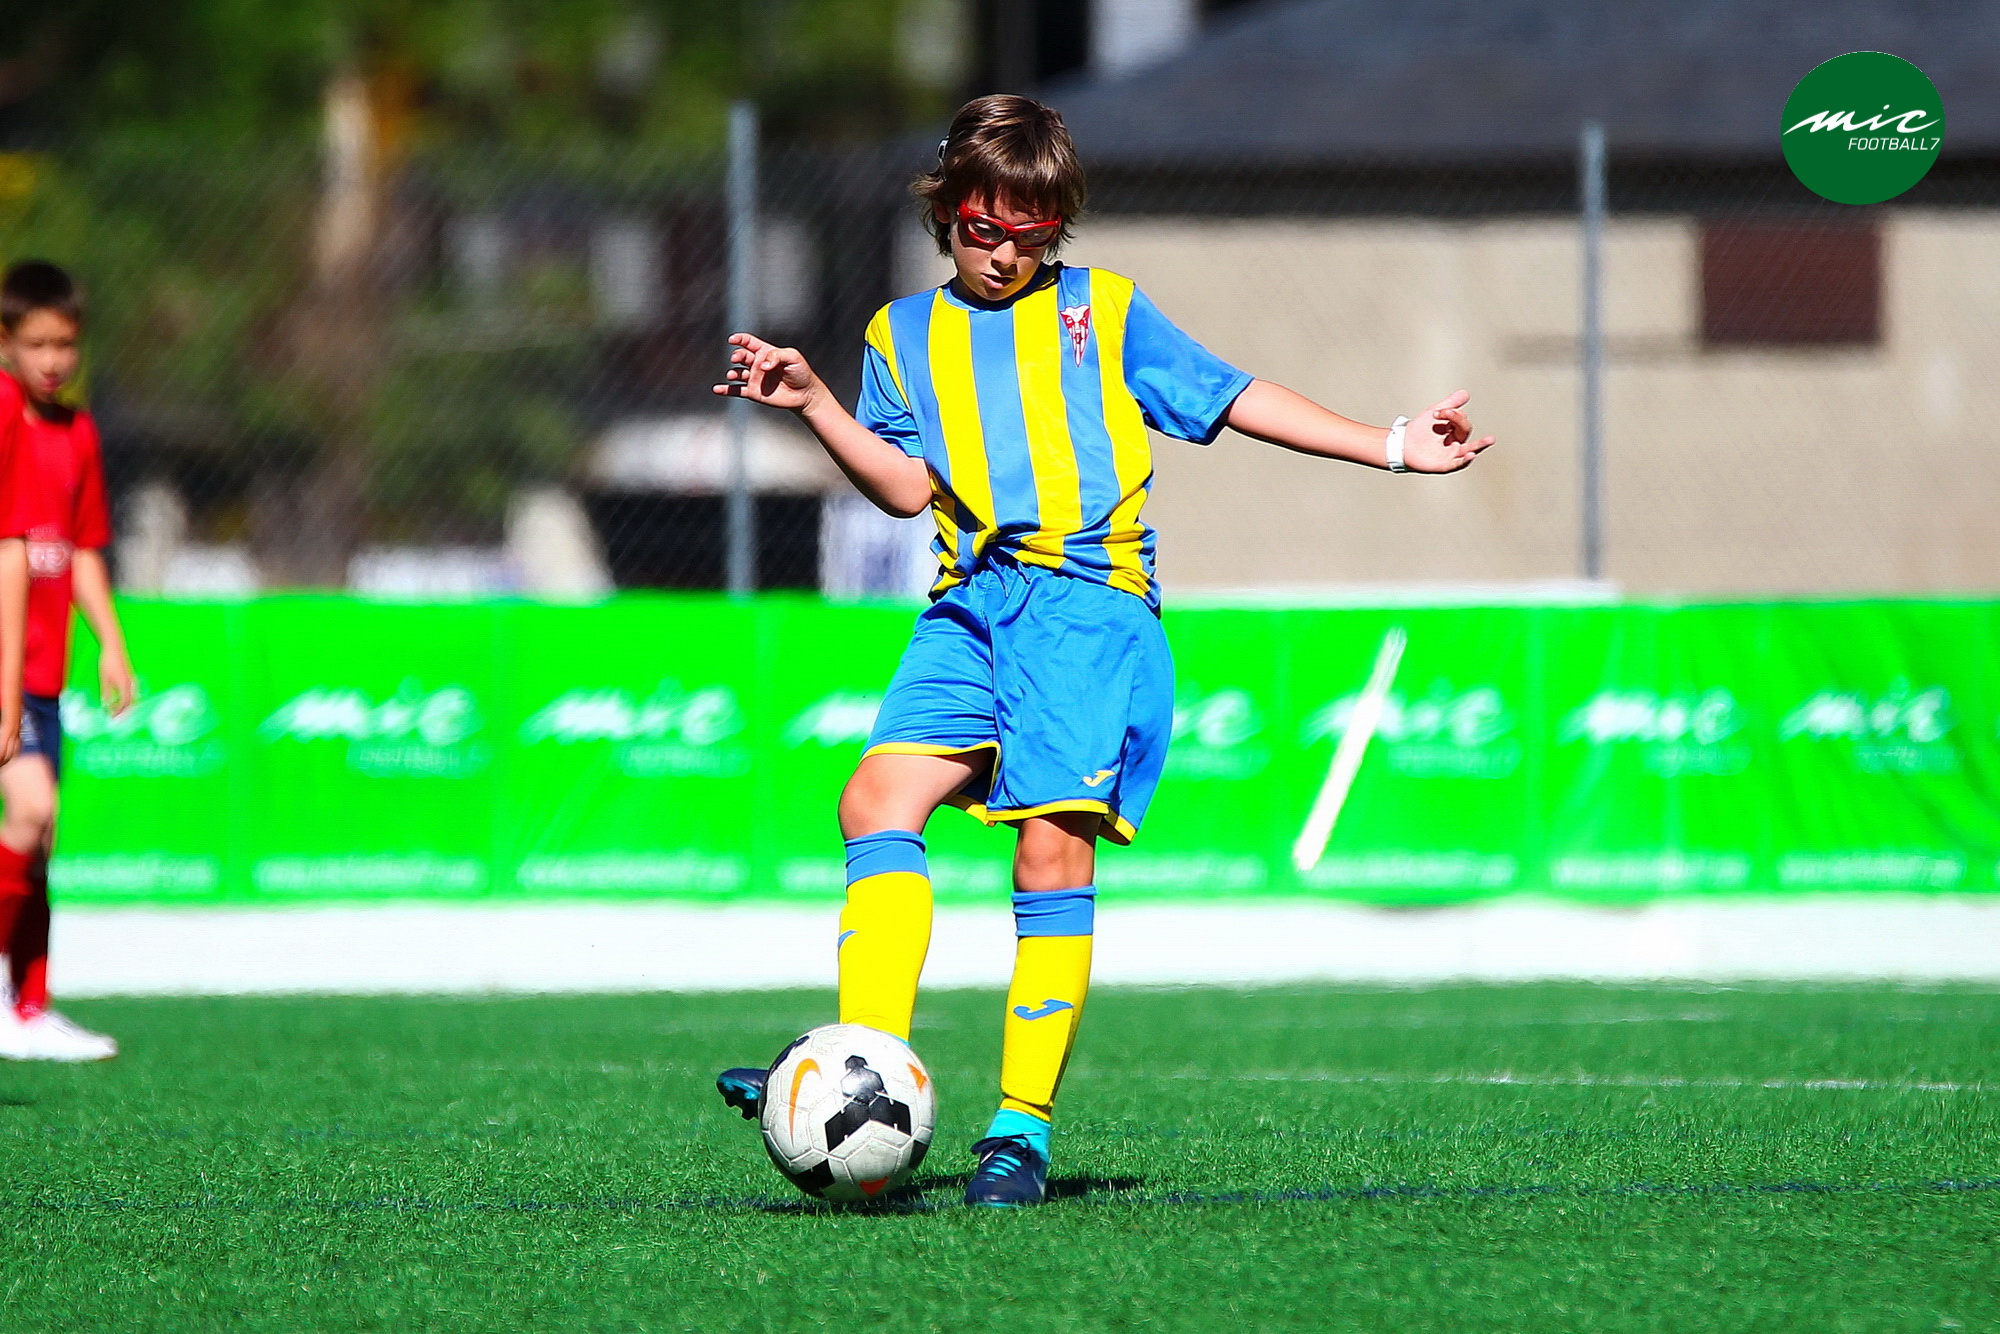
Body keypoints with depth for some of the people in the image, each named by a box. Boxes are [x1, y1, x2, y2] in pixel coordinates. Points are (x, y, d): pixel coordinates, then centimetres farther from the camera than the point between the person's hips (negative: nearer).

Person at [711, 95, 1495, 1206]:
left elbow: (1230, 398, 15)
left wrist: (1390, 446, 10)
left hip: (1089, 598, -3)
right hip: (970, 608, 3)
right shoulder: (905, 334, 19)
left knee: (1053, 851, -12)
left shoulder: (1105, 311, 14)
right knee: (879, 800, -18)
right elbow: (906, 484, 10)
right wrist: (813, 404, -5)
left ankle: (1024, 1125, -8)